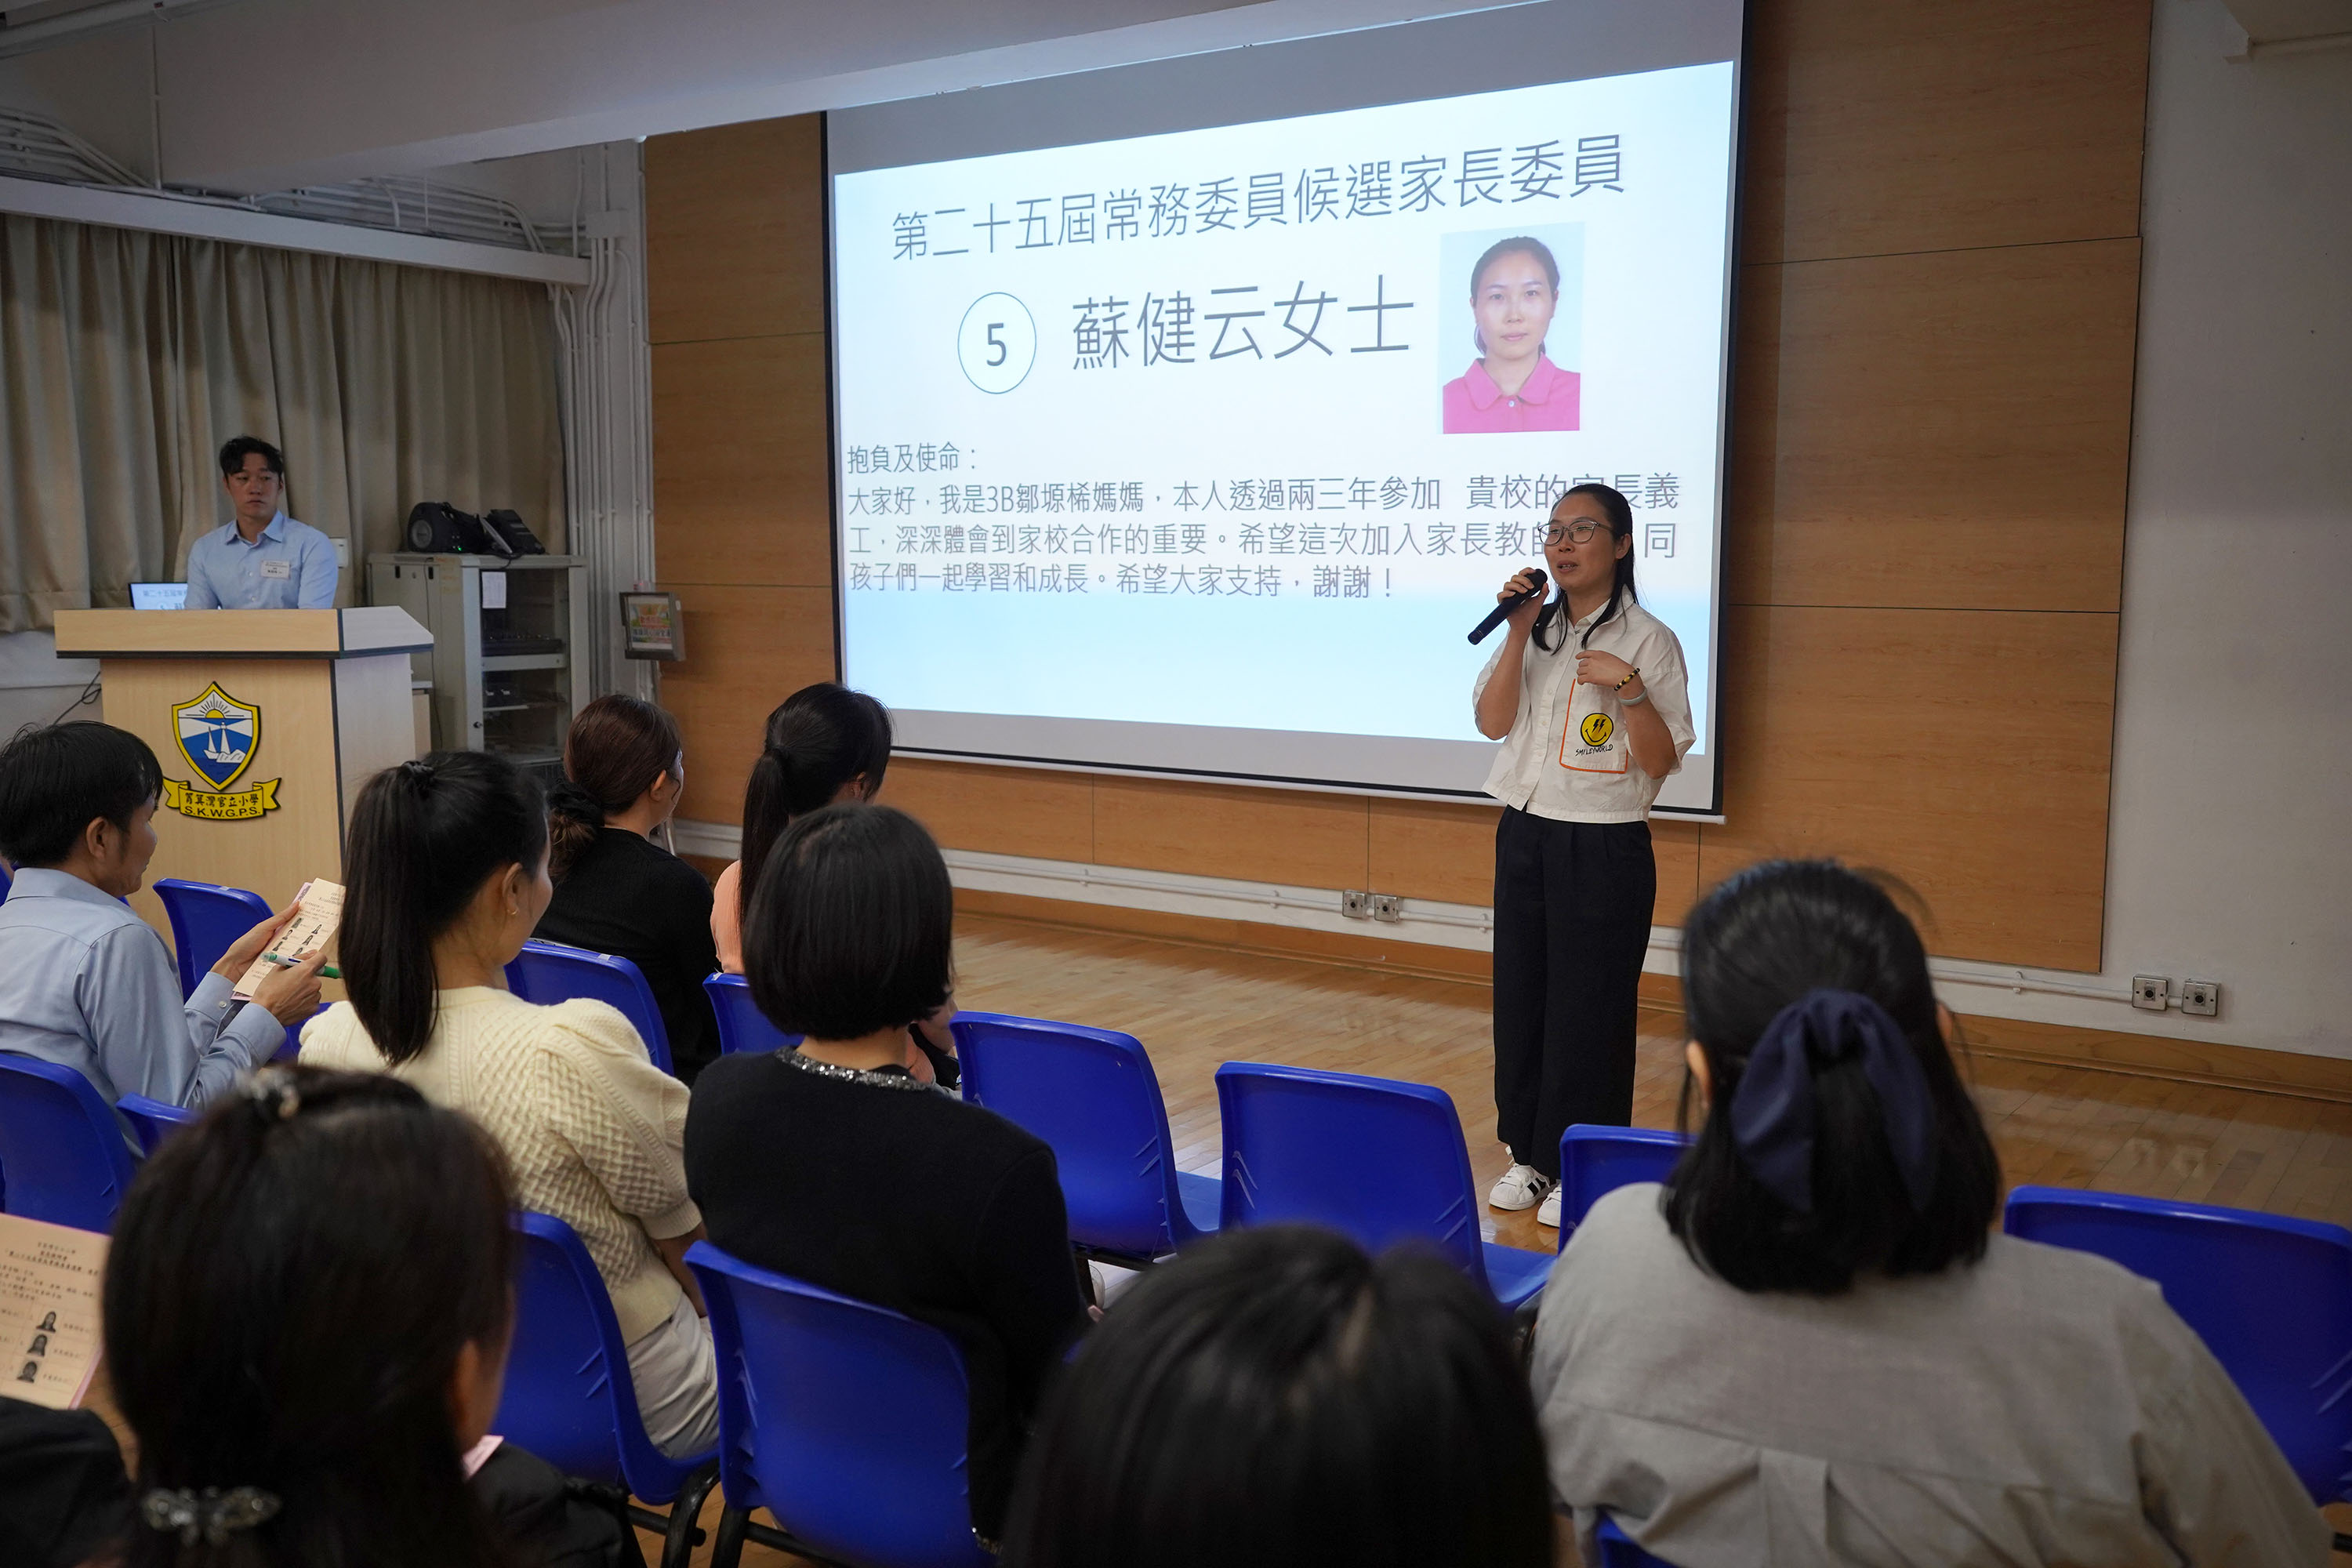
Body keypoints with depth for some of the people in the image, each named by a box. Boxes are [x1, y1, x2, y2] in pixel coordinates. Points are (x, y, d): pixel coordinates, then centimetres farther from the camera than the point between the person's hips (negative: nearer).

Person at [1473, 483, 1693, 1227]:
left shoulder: (1647, 639, -7)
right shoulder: (1536, 628, 9)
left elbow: (1662, 761, -9)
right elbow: (1492, 721, -2)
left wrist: (1629, 690, -24)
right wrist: (1520, 632, -9)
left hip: (1604, 850, -5)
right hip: (1524, 837, 5)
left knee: (1588, 1008, 1)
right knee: (1520, 995, 10)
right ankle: (1530, 1154, 23)